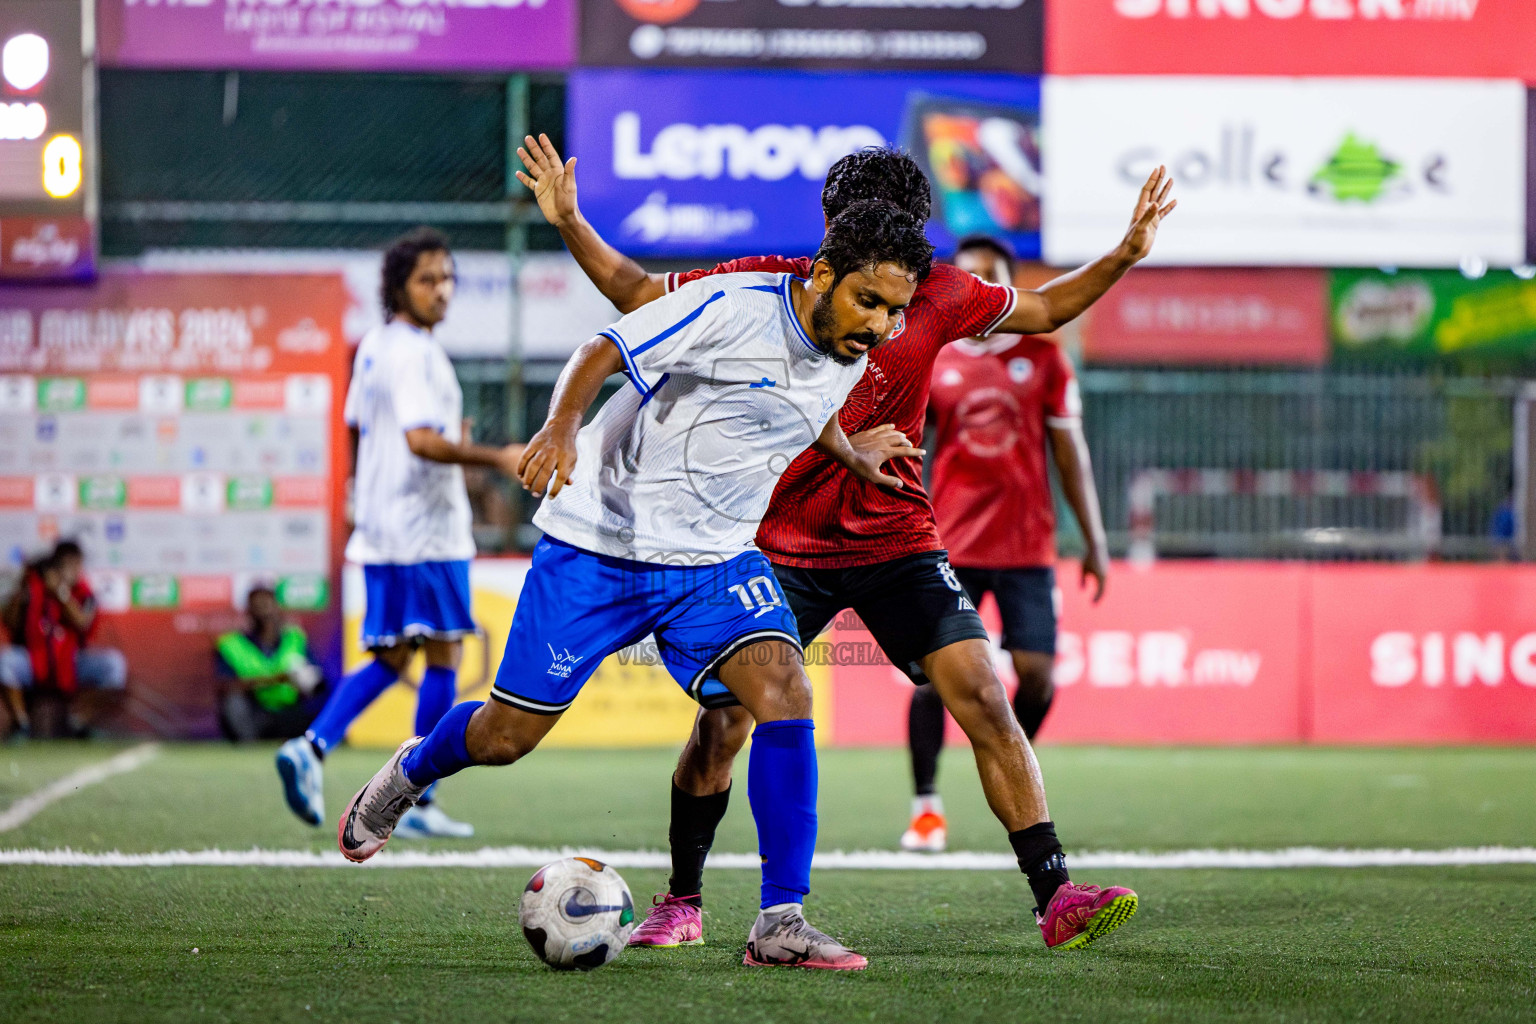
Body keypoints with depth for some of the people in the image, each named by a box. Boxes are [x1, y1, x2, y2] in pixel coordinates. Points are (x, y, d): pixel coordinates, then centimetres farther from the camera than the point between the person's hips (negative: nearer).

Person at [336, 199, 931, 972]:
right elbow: (603, 352, -20)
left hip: (714, 559, 5)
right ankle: (410, 773, 40)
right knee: (505, 737, 3)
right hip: (600, 543, -5)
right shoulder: (731, 307, -20)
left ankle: (780, 924, -20)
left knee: (784, 689, -22)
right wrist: (560, 426, -35)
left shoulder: (848, 359, 2)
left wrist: (854, 459, 19)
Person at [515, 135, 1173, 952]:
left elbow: (1042, 310, 13)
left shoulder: (939, 297, -5)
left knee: (984, 701, -13)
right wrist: (569, 224, -5)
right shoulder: (764, 288, -8)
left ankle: (1056, 900, -10)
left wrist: (1125, 254, 2)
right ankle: (681, 903, 12)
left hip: (898, 540, 1)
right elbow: (639, 294, 5)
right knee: (724, 717, -9)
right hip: (782, 542, -1)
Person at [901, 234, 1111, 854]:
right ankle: (926, 807, 5)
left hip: (1028, 547, 1)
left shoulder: (1043, 356, 6)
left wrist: (1094, 543, 6)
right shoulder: (929, 361, 4)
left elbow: (1070, 453, 9)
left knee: (1036, 673, -6)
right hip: (951, 545, -1)